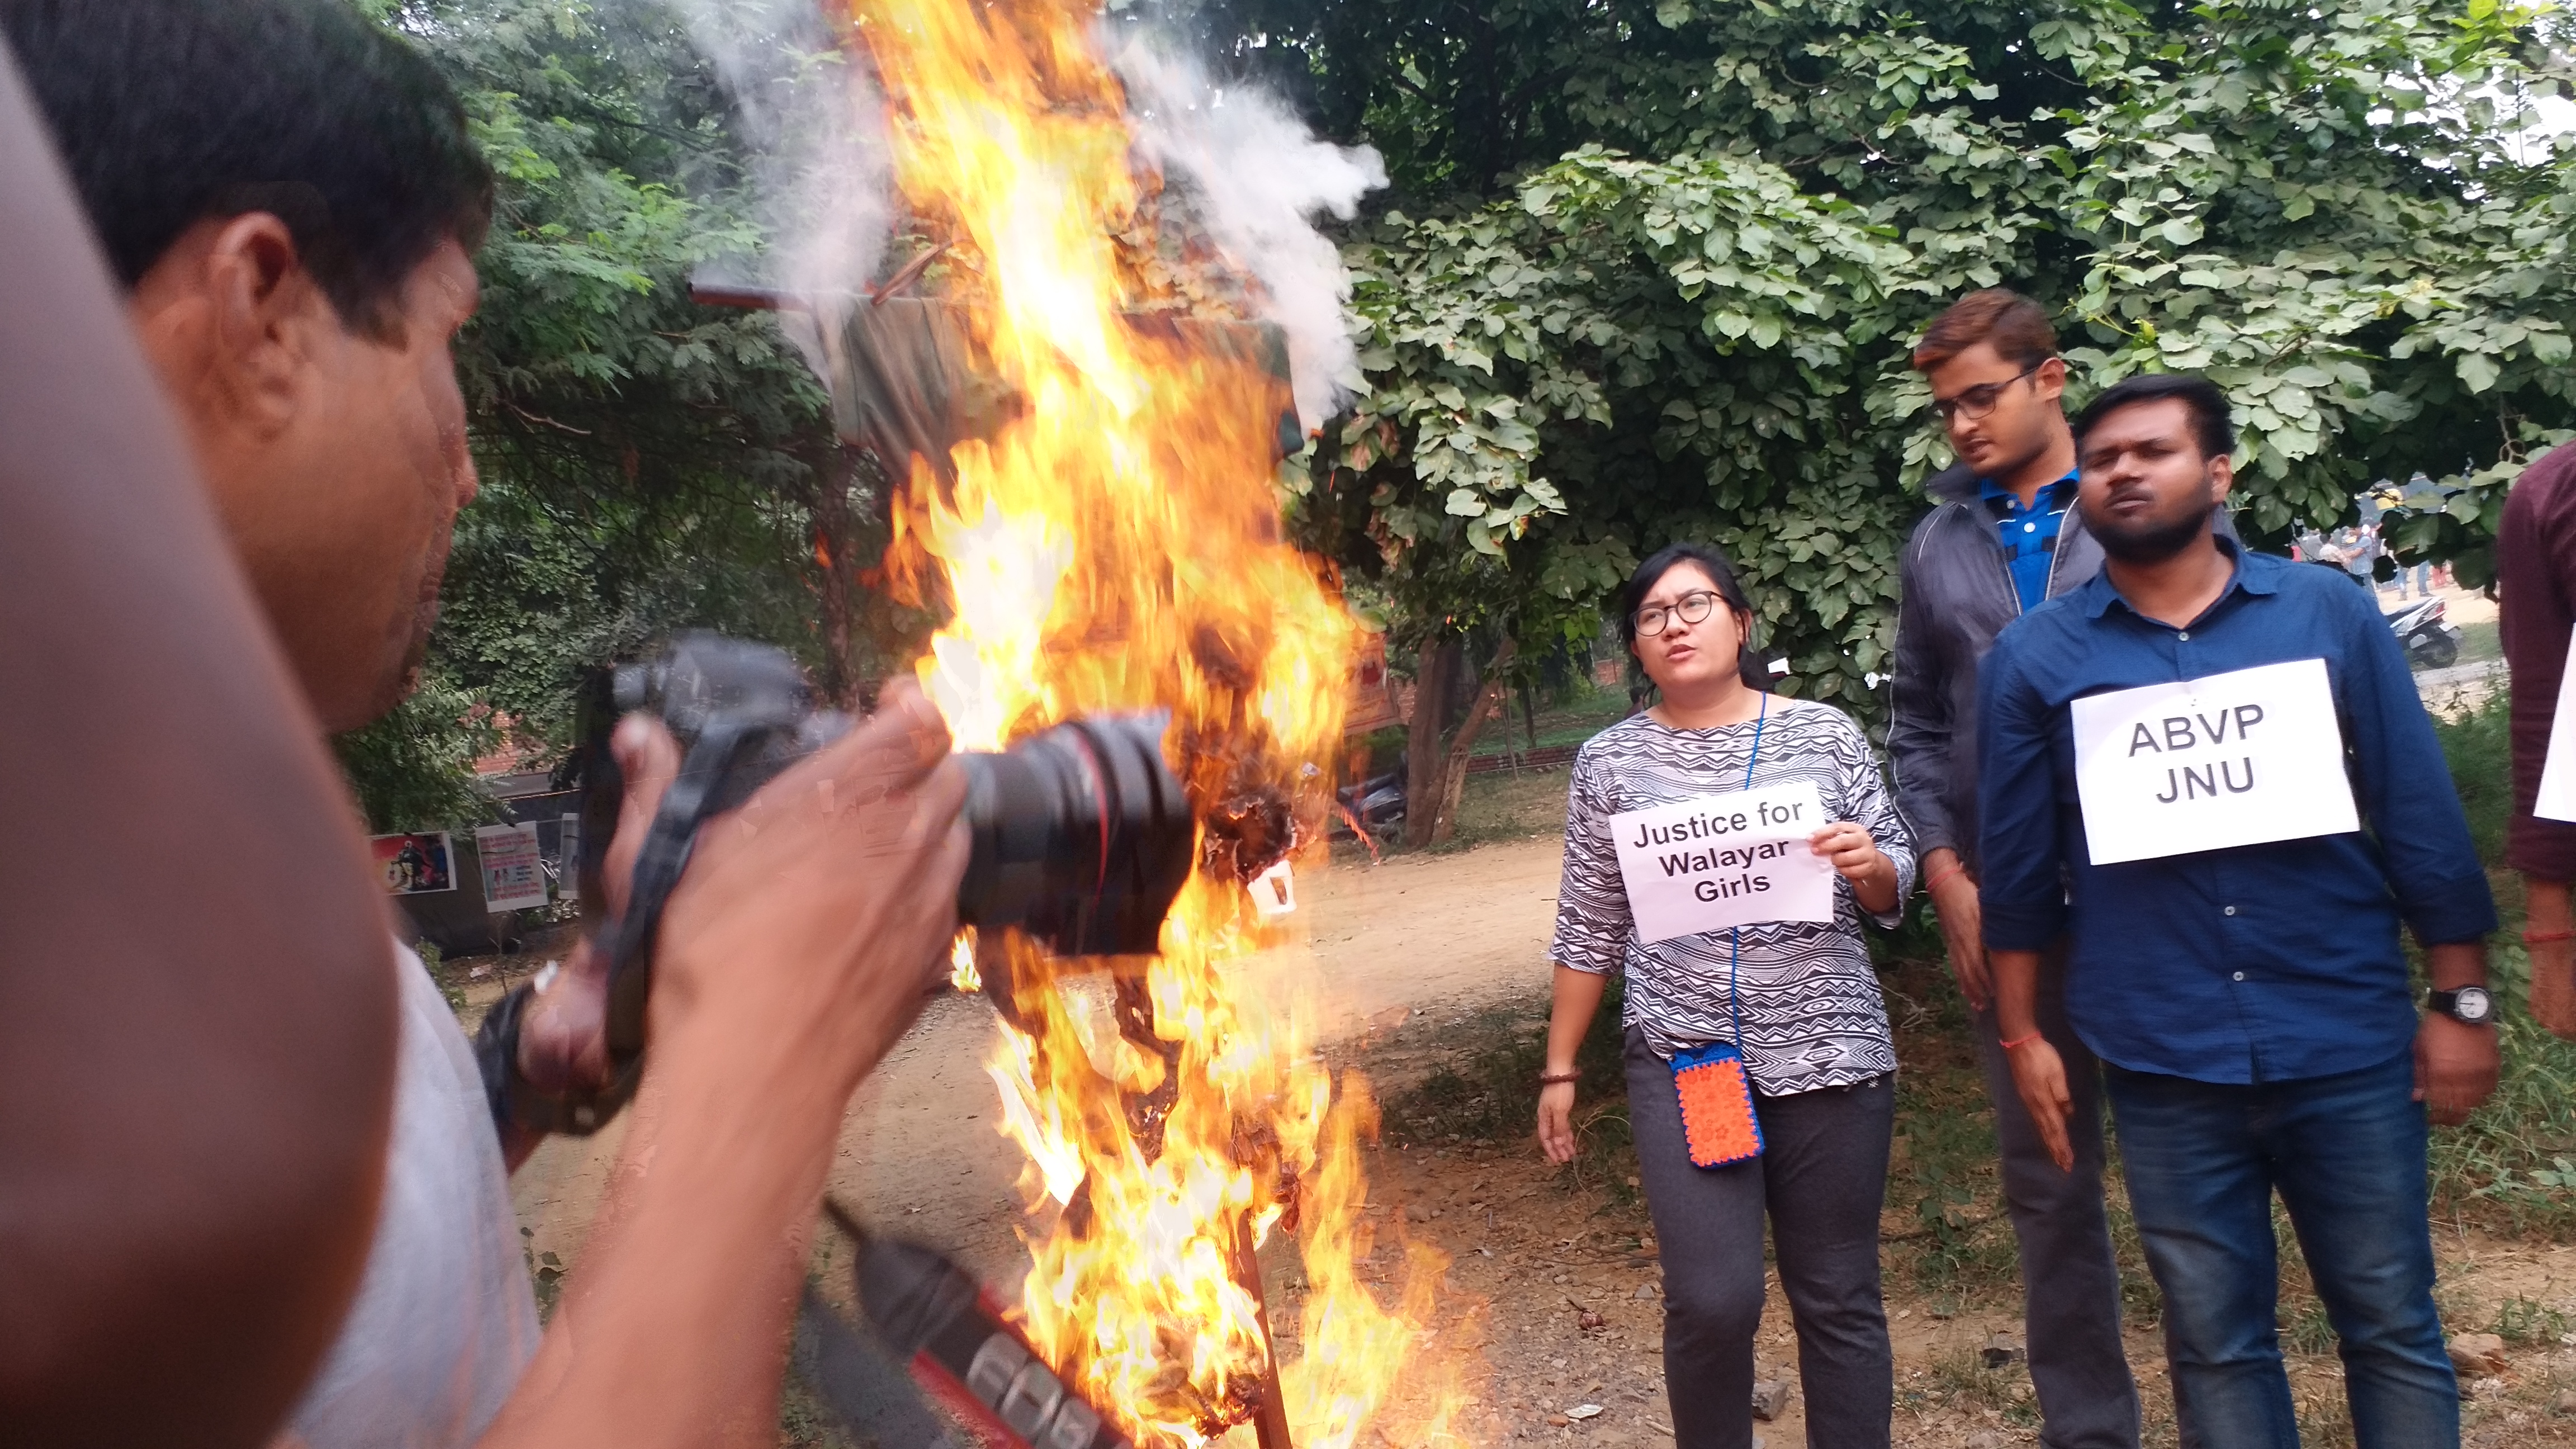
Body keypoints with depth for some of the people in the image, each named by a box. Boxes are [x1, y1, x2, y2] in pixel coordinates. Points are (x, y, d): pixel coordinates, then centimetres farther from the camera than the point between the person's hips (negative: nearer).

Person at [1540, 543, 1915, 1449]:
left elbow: (1892, 893, 8)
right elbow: (1589, 929, 6)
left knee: (1839, 1299, 8)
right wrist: (1560, 1070, 5)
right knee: (1713, 1302, -6)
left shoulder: (1823, 733, 3)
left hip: (1828, 1053, 1)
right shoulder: (1610, 761, 3)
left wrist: (1869, 867, -14)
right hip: (1681, 1062, -1)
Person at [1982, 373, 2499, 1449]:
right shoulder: (2035, 659, 1)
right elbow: (2019, 868, 4)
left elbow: (2421, 819, 2)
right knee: (2217, 1341, 11)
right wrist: (2023, 1036, 4)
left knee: (2392, 1325, 11)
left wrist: (2461, 1002, 0)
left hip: (2349, 1045, 0)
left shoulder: (2328, 612, 1)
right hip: (2164, 1066, 0)